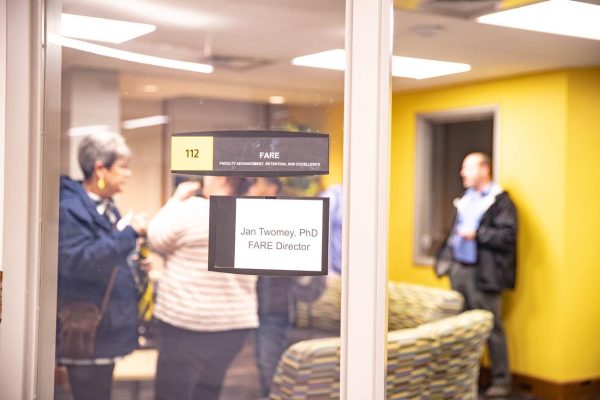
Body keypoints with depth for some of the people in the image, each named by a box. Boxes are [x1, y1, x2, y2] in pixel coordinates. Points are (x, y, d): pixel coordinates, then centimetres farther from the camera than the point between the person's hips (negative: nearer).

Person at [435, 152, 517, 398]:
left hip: (482, 273, -8)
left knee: (491, 327, -2)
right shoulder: (466, 199, 15)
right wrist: (446, 258, 11)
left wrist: (477, 234, -18)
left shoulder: (500, 201, -10)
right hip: (459, 269, 8)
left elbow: (508, 236, -18)